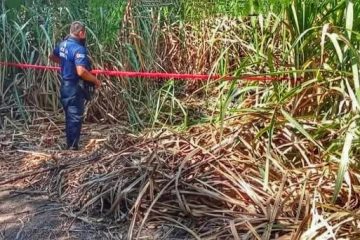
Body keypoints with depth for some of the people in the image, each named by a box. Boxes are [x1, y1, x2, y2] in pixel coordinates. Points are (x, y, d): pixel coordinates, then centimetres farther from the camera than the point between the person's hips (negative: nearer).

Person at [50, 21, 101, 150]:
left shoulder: (62, 44, 5)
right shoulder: (78, 49, -23)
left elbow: (52, 57, 24)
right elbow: (81, 72, -32)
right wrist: (95, 80, -18)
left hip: (65, 86, 9)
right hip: (75, 88, -9)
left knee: (69, 117, 18)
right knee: (75, 118, 0)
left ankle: (69, 144, 29)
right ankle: (73, 147, 5)